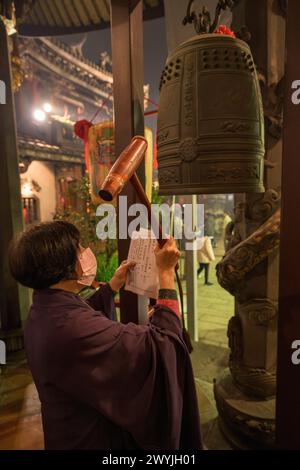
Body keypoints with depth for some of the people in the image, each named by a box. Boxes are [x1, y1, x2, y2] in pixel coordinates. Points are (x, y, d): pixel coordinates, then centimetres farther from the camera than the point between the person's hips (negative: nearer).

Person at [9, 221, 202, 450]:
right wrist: (166, 271, -28)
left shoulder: (43, 310, -7)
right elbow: (161, 342, -35)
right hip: (92, 437, -8)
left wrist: (114, 285, 14)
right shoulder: (72, 327, -37)